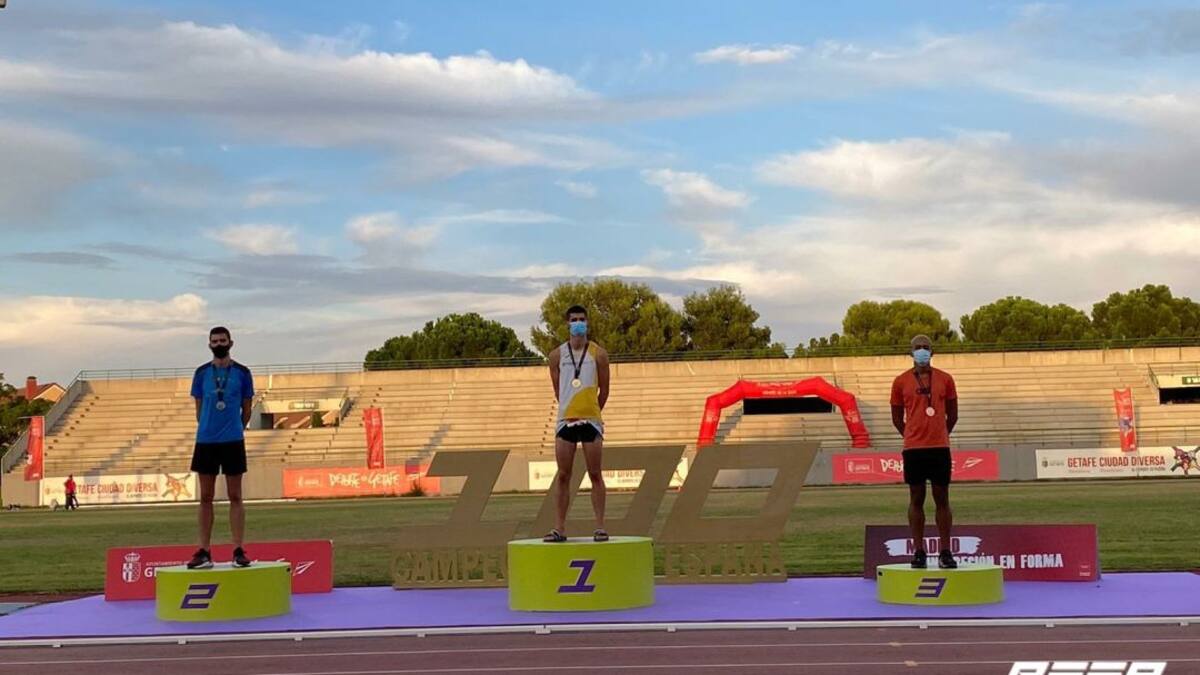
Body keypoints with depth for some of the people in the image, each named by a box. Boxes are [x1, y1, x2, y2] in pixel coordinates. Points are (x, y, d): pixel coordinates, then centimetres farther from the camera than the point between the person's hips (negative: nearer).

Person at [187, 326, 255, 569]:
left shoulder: (242, 373, 2)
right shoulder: (201, 373, 6)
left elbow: (246, 409, 8)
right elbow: (199, 408, 12)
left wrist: (234, 430, 10)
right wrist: (209, 429, 10)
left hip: (233, 441, -2)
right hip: (206, 440, 2)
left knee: (235, 497, 0)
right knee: (205, 497, 4)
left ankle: (238, 551, 2)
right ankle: (204, 552, 7)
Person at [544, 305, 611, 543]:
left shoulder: (598, 354, 2)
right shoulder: (557, 355, 6)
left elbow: (604, 390, 8)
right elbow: (557, 390, 14)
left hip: (591, 421, -2)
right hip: (566, 421, 2)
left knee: (595, 475, 0)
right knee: (562, 476, 2)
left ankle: (600, 527, 2)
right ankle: (559, 528, 6)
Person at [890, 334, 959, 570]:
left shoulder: (945, 379, 5)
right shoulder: (901, 381, 3)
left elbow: (952, 414, 14)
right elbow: (897, 417, 10)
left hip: (940, 447, 1)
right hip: (913, 449, -1)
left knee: (942, 499, 3)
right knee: (916, 499, 3)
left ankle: (945, 552, 6)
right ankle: (919, 551, 7)